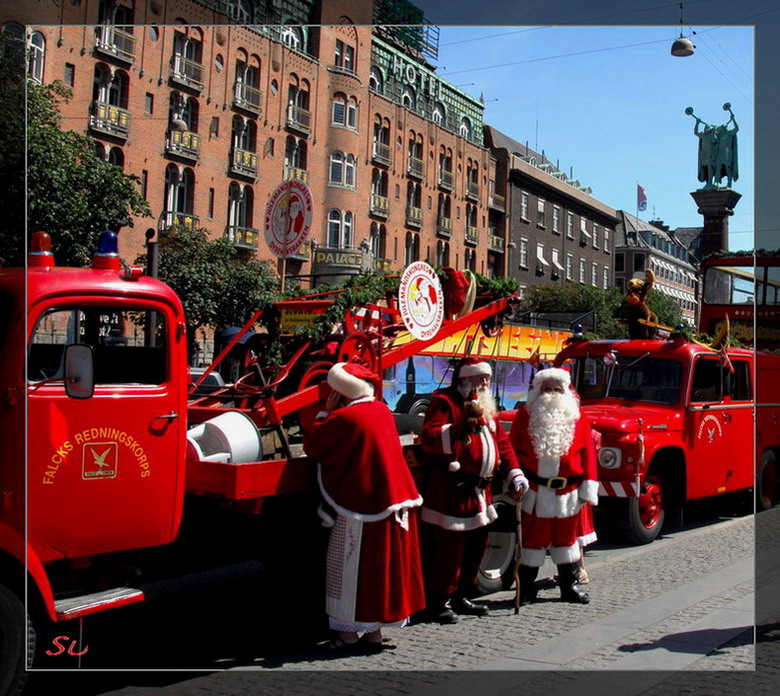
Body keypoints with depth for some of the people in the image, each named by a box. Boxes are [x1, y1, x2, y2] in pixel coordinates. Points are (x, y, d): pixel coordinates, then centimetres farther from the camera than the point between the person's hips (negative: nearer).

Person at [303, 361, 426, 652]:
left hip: (360, 504, -7)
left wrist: (325, 412, 1)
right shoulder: (382, 411, 7)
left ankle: (348, 632, 10)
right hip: (393, 496, 8)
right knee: (383, 563, 13)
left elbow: (311, 445, -6)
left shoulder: (344, 417, -16)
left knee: (352, 567, 4)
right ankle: (374, 630, 21)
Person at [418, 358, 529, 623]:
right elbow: (427, 437, -22)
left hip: (479, 490, 9)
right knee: (449, 546, -5)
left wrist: (514, 474, 8)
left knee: (477, 544, 15)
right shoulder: (445, 402, -9)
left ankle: (460, 596, 29)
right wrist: (457, 430, -38)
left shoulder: (485, 406, 18)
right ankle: (440, 602, 7)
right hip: (450, 489, -9)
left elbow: (502, 441, 20)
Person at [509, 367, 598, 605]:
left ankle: (570, 586, 25)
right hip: (533, 491, -1)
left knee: (566, 537, 13)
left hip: (567, 492, 1)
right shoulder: (525, 415, 2)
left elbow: (588, 453, 1)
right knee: (532, 538, 5)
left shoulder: (578, 418, 4)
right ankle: (526, 589, 15)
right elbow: (513, 449, 2)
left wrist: (588, 486, -4)